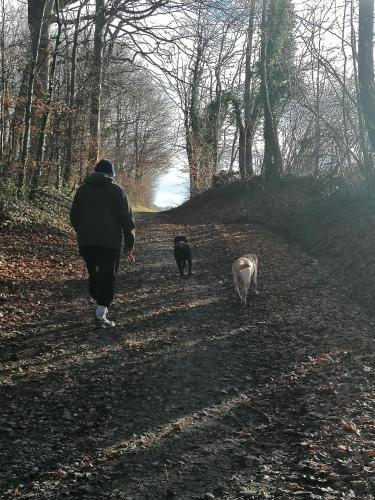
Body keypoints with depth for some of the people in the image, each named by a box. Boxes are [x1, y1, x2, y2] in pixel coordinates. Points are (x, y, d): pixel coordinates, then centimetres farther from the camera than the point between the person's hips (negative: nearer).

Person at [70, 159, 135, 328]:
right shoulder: (117, 190, 1)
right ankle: (100, 316, -8)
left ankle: (101, 304, 24)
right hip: (110, 242, -3)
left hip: (86, 242, 4)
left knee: (93, 274, 18)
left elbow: (74, 216, 14)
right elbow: (127, 219, -2)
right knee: (107, 277, -2)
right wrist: (129, 244, 4)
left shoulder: (82, 189, 11)